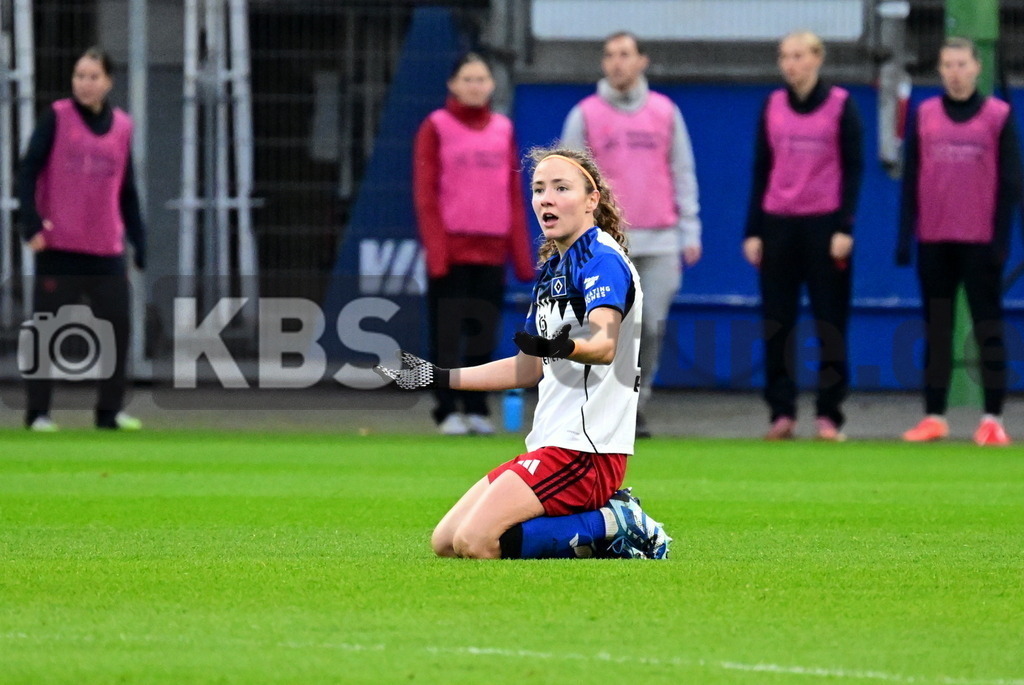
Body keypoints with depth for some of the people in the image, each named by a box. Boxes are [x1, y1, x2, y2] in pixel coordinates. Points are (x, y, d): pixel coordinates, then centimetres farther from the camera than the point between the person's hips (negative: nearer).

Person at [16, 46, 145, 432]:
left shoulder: (122, 126, 9)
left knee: (117, 328, 3)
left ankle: (110, 410, 13)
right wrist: (31, 224, -16)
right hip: (58, 247, -4)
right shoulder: (57, 117, -2)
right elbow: (28, 171, -4)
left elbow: (127, 193, 15)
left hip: (107, 251, 4)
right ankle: (37, 412, 6)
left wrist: (140, 244, 11)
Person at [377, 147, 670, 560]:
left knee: (475, 542, -22)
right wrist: (438, 378, 28)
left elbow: (604, 345, -29)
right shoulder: (552, 269, 18)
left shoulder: (602, 260, -11)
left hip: (584, 447, -10)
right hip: (550, 445, 10)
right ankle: (605, 518, 6)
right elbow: (529, 369, 26)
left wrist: (561, 347, -50)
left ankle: (611, 527, -7)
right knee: (445, 542, 7)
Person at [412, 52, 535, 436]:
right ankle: (448, 411, 1)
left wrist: (522, 256, 6)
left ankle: (477, 408, 13)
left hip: (491, 249, 3)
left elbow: (514, 195, 12)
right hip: (451, 246, -3)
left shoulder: (503, 129, 12)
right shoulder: (436, 127, 1)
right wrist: (436, 249, -13)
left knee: (484, 332, 4)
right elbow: (425, 192, -4)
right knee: (447, 332, -3)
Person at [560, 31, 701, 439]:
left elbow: (682, 173, 12)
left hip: (659, 240, 2)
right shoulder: (585, 115, 5)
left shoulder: (665, 112, 10)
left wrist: (690, 231, 6)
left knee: (652, 326, 0)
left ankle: (635, 407, 9)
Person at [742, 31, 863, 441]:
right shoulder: (773, 106, 10)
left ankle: (829, 415, 3)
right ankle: (781, 414, 4)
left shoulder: (840, 105, 1)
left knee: (830, 323, -1)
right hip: (778, 223, 3)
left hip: (824, 224, -3)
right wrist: (753, 231, 6)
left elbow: (853, 169, -1)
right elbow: (761, 171, 12)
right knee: (776, 326, 0)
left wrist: (845, 227, -10)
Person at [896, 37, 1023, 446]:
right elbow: (911, 180, 9)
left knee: (988, 329, -2)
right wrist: (905, 237, 4)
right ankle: (934, 417, 9)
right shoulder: (924, 116, 8)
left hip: (981, 243, -3)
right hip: (934, 243, 3)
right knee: (936, 331, 5)